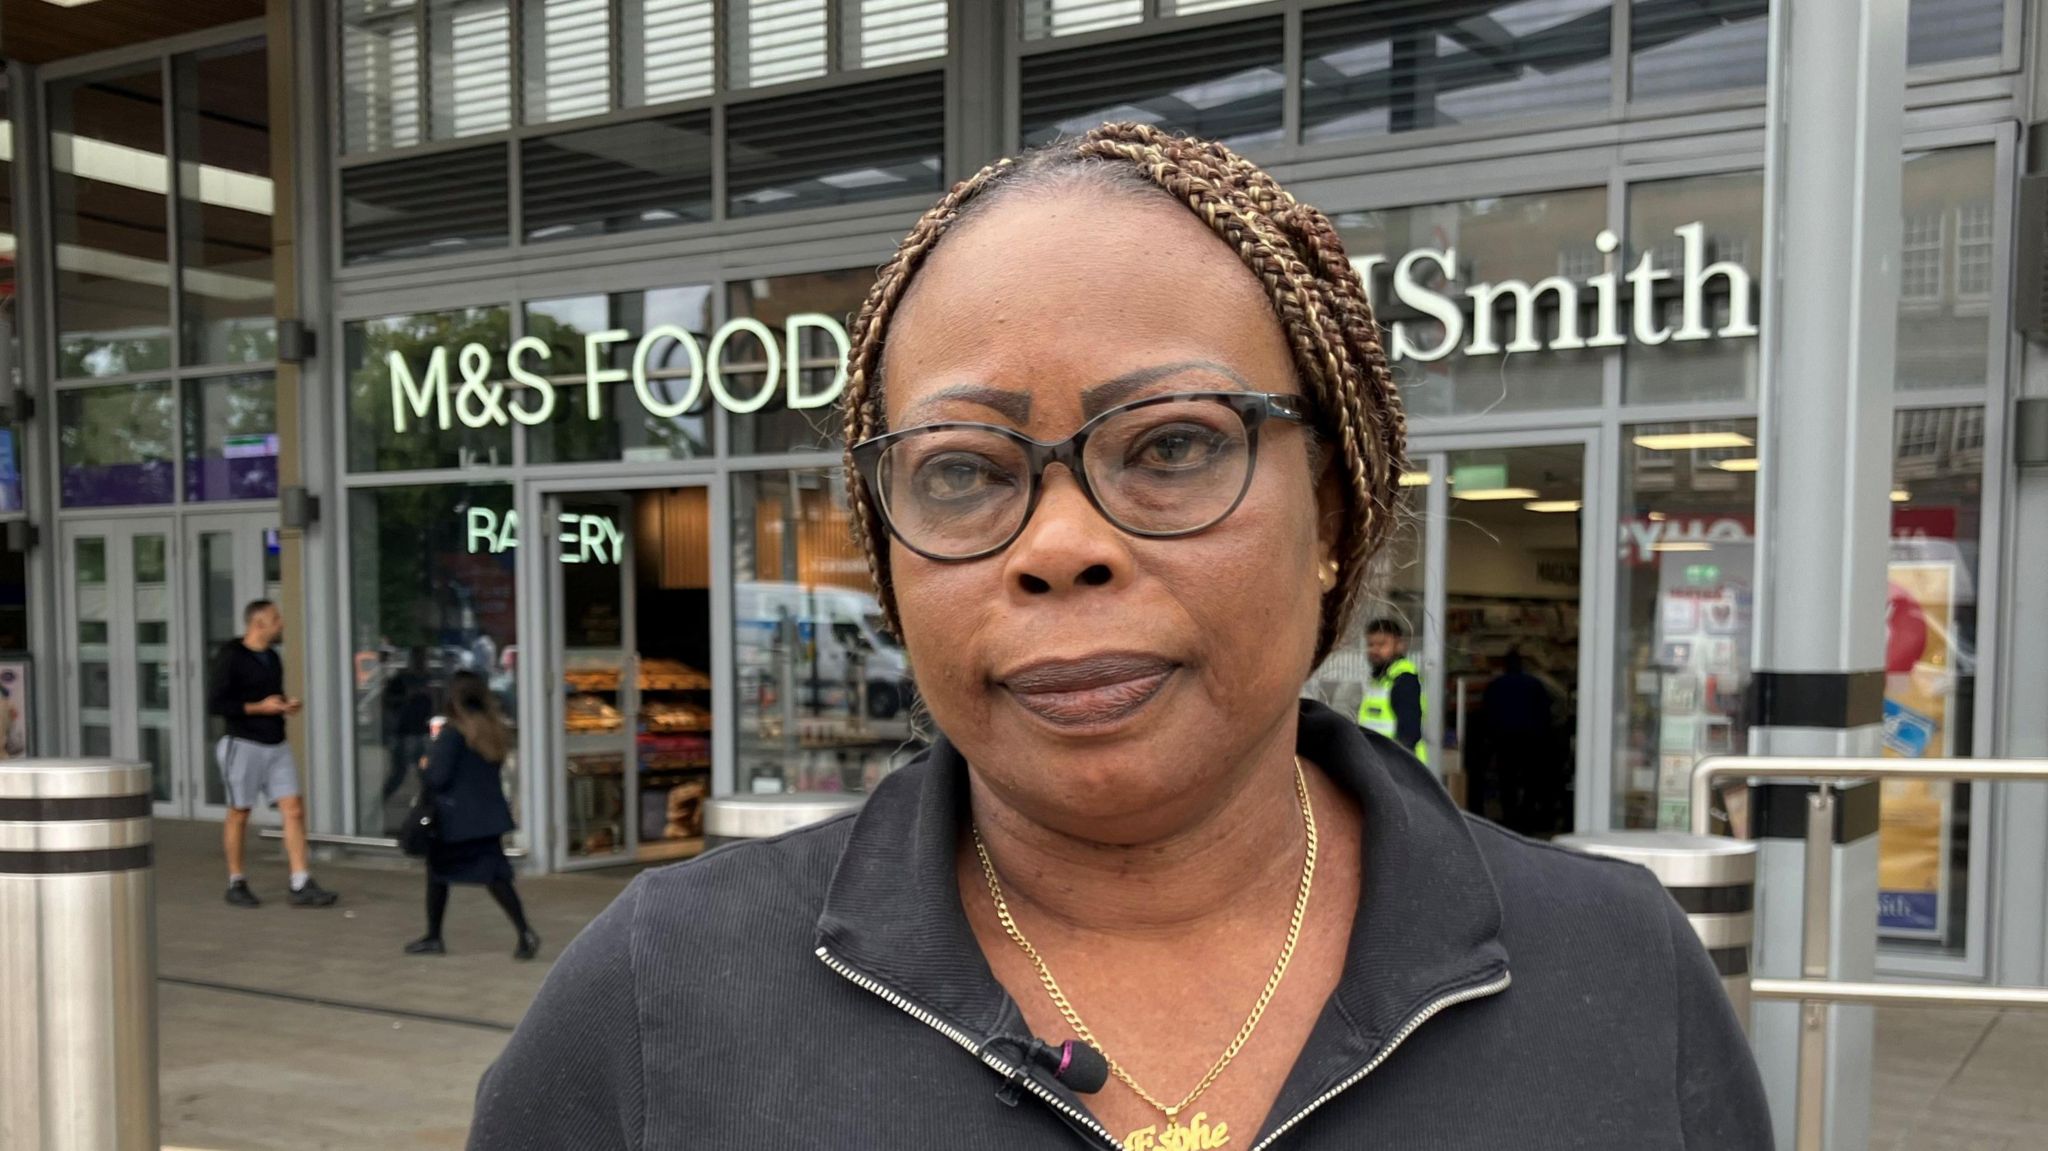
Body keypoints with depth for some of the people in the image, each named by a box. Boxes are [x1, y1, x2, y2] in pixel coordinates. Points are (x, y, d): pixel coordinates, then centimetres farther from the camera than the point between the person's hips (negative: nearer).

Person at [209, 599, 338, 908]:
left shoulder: (272, 657, 14)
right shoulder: (231, 657, -9)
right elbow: (216, 705, -13)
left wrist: (286, 706, 6)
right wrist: (260, 707, -16)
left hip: (276, 744, 7)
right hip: (244, 744, -6)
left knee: (294, 810, -2)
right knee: (239, 813, 5)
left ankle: (301, 886, -3)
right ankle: (235, 884, 18)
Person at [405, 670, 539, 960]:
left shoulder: (453, 733, -15)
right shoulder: (494, 732, 6)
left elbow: (438, 776, -17)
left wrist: (424, 782, 5)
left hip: (455, 816, -6)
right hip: (489, 814, 6)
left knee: (438, 872, 13)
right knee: (496, 875, 3)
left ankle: (433, 937, 23)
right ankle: (525, 932, -12)